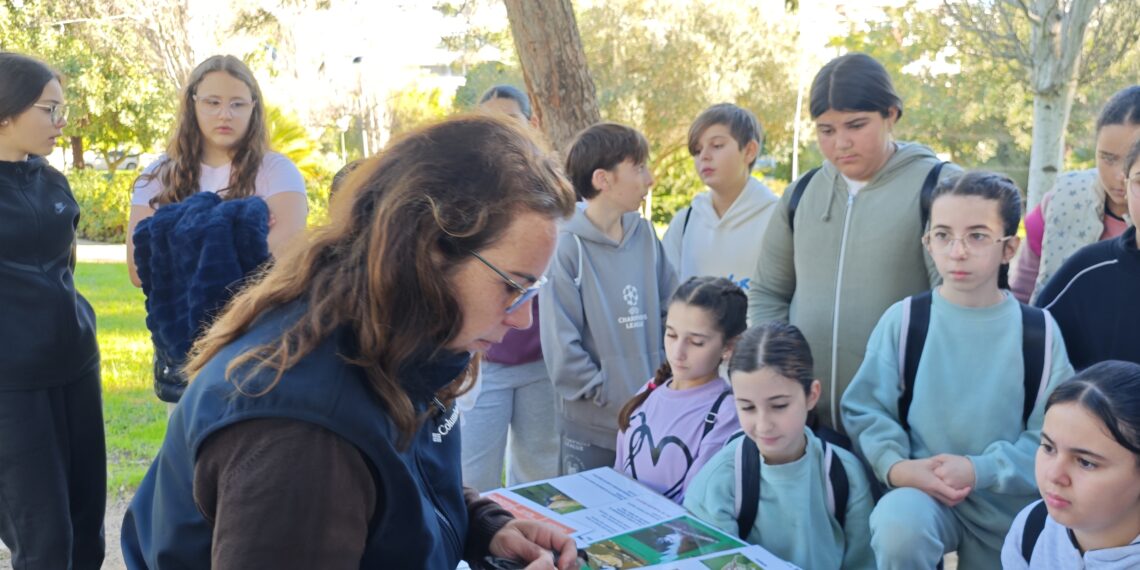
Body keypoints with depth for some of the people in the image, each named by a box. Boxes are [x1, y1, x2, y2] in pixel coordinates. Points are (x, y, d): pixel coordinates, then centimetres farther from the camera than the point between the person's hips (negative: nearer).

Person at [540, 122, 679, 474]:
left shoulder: (645, 235, 2)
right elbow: (561, 347, -15)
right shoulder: (568, 247, -13)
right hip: (591, 429, -4)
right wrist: (615, 400, -13)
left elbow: (672, 312, 8)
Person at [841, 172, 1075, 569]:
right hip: (923, 489, -2)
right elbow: (865, 408, -5)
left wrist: (980, 469, -20)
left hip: (1009, 506, 2)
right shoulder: (904, 320, -6)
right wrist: (895, 465, -21)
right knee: (897, 527, -33)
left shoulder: (1039, 331, -5)